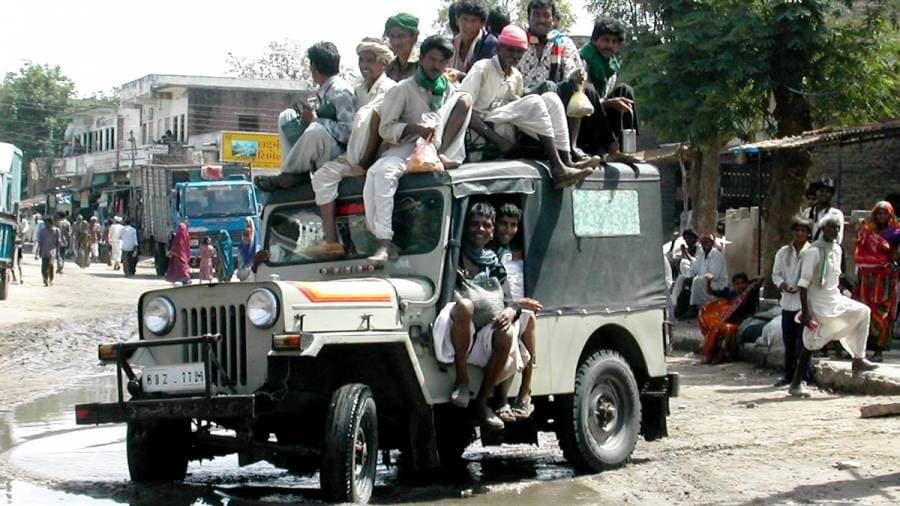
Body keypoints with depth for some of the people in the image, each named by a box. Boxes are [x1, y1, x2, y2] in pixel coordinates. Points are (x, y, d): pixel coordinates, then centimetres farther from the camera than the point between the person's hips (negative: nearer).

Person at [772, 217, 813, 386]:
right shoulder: (783, 252, 11)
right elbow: (776, 274, 12)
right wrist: (783, 285, -7)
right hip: (787, 302, 5)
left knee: (803, 342, -4)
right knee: (788, 342, 10)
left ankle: (804, 376, 2)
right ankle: (789, 375, 19)